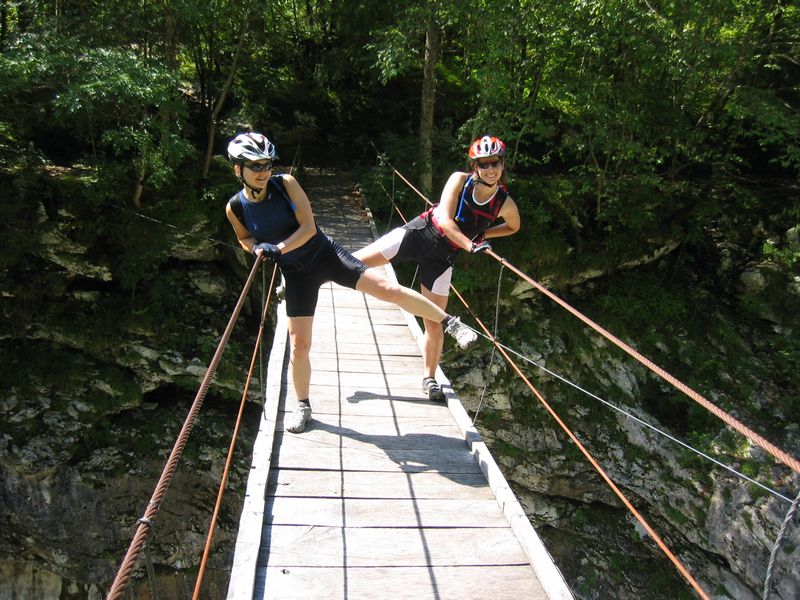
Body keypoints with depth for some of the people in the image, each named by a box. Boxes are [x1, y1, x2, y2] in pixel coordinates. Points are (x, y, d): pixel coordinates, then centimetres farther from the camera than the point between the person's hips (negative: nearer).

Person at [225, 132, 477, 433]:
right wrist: (257, 248, -9)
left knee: (388, 289, -16)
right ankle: (303, 406, 25)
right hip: (297, 275, 2)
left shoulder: (286, 184, -13)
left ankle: (450, 322, -1)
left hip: (325, 253, -2)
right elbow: (244, 238, 14)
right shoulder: (235, 207, -7)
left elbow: (309, 227, -12)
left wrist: (278, 248, -25)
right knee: (298, 345, 3)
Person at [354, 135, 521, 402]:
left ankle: (430, 378, 21)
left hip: (440, 258, 1)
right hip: (419, 233, -1)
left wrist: (482, 234, 3)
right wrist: (471, 245, -32)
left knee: (433, 322, 4)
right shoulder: (459, 180, -12)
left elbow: (514, 227, 16)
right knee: (355, 261, -8)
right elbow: (444, 220, -20)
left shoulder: (505, 204, -7)